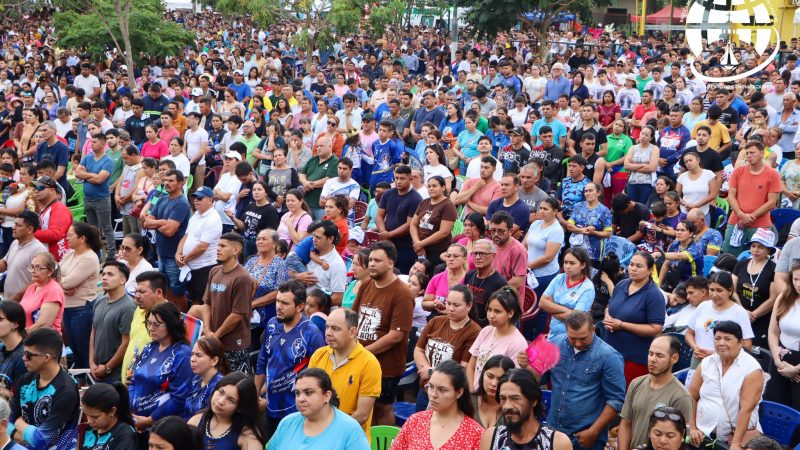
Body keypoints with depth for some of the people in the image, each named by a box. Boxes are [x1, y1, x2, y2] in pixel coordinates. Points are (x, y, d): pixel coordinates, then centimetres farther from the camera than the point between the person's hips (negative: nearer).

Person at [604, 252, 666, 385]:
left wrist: (621, 325, -17)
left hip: (636, 357, -6)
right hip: (611, 351, 6)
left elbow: (656, 329, -17)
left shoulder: (654, 294, -12)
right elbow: (610, 307, 22)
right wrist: (607, 318, -3)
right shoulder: (621, 285, 8)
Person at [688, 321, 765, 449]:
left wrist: (736, 443, -22)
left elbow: (746, 408, -17)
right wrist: (693, 428, -1)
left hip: (739, 431, -3)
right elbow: (691, 397, 6)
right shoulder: (706, 363, 3)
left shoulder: (752, 369, -10)